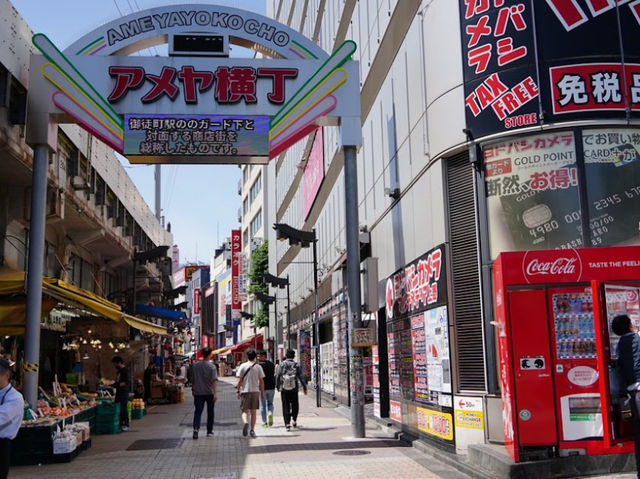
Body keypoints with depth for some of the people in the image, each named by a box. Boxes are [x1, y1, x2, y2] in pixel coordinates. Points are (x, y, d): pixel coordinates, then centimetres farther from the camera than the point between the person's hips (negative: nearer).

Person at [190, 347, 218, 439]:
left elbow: (192, 379, 12)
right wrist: (215, 393, -21)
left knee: (198, 411, 2)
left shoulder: (195, 365, 3)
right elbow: (214, 380, -18)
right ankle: (209, 431, 18)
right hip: (209, 392, -2)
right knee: (210, 412, 11)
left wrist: (193, 389, 24)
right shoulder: (211, 366, -9)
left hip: (198, 393, 2)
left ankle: (196, 428, -20)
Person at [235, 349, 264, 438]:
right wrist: (262, 393, 9)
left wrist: (238, 391, 4)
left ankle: (245, 422, -24)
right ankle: (252, 430, 7)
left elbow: (239, 380, -4)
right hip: (255, 391, 1)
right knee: (254, 411, 9)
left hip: (245, 391, -1)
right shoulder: (258, 367, 1)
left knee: (245, 411, 5)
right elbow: (261, 381, 2)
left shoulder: (243, 366, -2)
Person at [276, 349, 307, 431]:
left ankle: (287, 424, -1)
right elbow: (301, 378, -5)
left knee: (286, 407, 5)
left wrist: (277, 386, 16)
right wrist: (304, 388, 2)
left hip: (284, 390, 0)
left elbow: (278, 377, 1)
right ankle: (294, 421, 15)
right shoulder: (296, 365, -3)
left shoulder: (282, 365, -2)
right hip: (294, 390, 0)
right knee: (295, 406, 19)